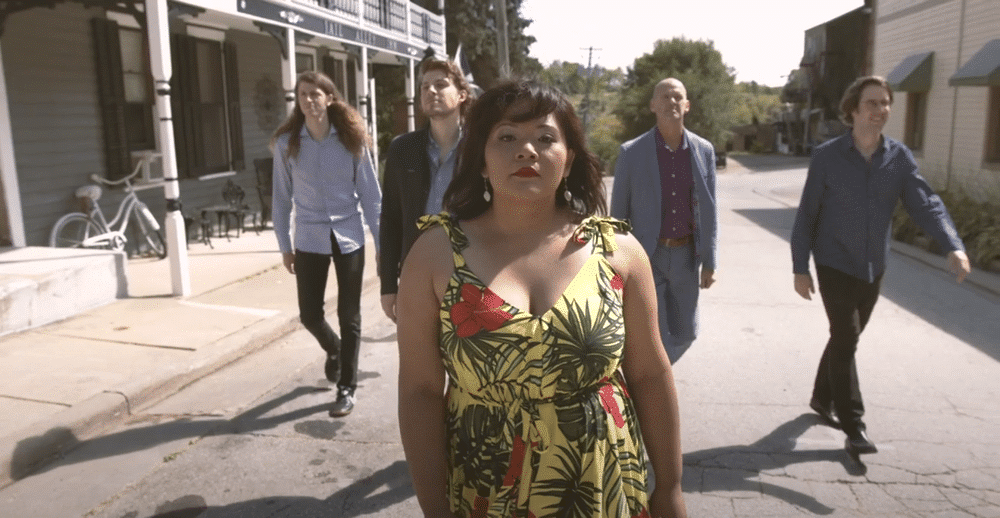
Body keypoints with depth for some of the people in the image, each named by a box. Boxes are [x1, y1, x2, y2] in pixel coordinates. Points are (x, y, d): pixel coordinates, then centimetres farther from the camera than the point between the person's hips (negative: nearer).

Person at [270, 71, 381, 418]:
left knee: (349, 316, 4)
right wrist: (284, 245, 3)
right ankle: (334, 350, 39)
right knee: (309, 314, 5)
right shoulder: (287, 143, -1)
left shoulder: (352, 139, -4)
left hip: (349, 237, -1)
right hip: (309, 239, 1)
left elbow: (370, 193, -1)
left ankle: (346, 389, 18)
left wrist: (381, 240, -3)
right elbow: (282, 198, 4)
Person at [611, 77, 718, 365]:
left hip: (685, 256, 4)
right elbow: (618, 212, -4)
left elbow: (708, 209, 4)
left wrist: (709, 261, 1)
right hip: (645, 256, -3)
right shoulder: (631, 152, -9)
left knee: (683, 334, 14)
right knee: (654, 338, -5)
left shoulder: (704, 150, 0)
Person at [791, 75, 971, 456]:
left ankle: (822, 397, 36)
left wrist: (953, 246, -27)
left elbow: (925, 204, -10)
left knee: (845, 338, 16)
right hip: (835, 266, -4)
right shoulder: (826, 156, -10)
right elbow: (806, 215, -8)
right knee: (846, 341, -6)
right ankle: (853, 426, 2)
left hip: (874, 268, 4)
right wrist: (800, 268, -10)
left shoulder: (899, 157, -2)